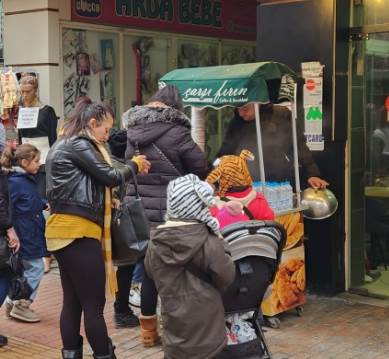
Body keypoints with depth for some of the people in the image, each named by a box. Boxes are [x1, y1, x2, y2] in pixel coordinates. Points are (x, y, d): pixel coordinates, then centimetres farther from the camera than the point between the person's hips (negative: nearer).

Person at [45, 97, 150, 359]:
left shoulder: (63, 145, 22)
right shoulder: (79, 144, -8)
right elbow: (110, 176, -9)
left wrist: (108, 199, 17)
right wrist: (135, 165, 7)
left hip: (65, 230, 10)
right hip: (78, 231, -10)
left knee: (72, 302, 11)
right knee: (93, 305, -3)